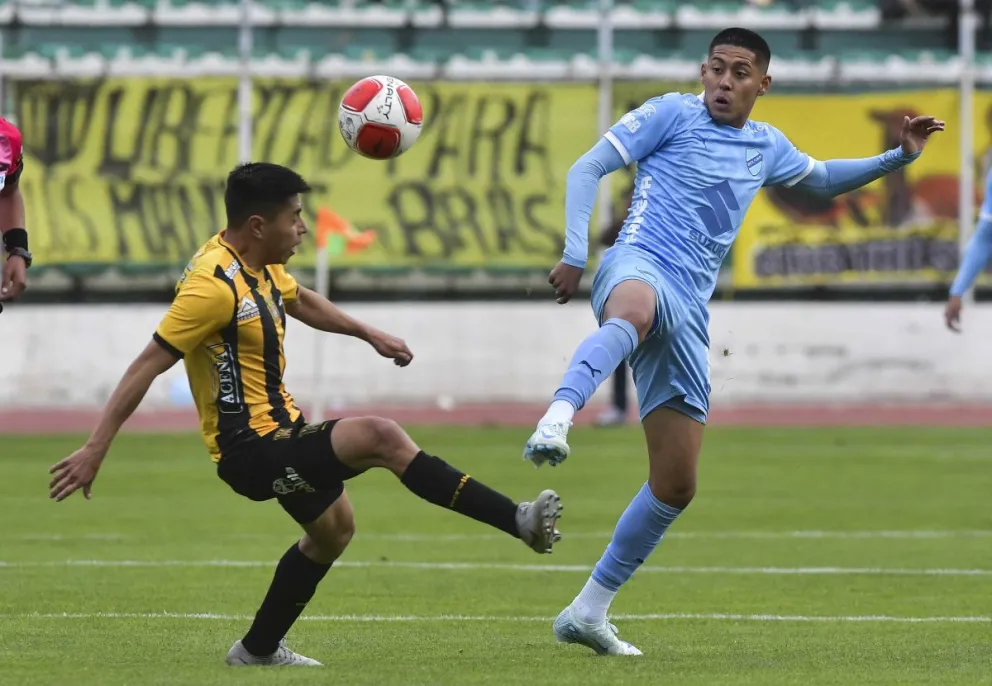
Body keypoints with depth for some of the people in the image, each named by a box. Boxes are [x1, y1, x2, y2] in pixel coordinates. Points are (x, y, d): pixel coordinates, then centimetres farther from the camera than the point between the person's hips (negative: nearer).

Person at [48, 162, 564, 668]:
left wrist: (369, 334, 33)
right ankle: (519, 522, -20)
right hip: (249, 451, -11)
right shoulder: (214, 285, -25)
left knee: (333, 528, 26)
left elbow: (300, 301, 27)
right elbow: (148, 365, -24)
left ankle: (259, 649, 36)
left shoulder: (260, 264, 4)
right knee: (381, 437, -21)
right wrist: (95, 450, -25)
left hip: (278, 429, 11)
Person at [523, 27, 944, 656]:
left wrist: (900, 157, 25)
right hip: (639, 269, -6)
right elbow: (588, 169, 1)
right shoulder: (672, 114, 4)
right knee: (636, 310, -47)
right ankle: (558, 416, -70)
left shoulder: (766, 147, 21)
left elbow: (823, 180, 40)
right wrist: (575, 256, -11)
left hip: (688, 315, 6)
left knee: (677, 485, 3)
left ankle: (589, 612, 13)